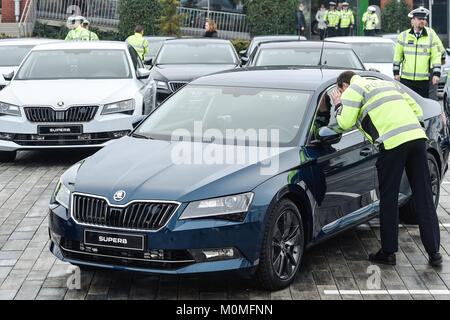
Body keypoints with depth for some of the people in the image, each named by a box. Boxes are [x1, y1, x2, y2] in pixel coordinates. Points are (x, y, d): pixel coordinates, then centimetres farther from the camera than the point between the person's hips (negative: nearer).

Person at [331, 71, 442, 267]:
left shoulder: (353, 90, 10)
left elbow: (345, 123, 2)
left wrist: (338, 106, 18)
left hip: (393, 142, -6)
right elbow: (416, 109, 28)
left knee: (389, 199, 5)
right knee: (424, 197, 6)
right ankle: (434, 252, 7)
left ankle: (388, 252, 11)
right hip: (417, 137, 6)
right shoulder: (388, 84, 32)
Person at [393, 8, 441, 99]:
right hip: (406, 79, 0)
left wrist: (436, 74, -5)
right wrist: (396, 73, 7)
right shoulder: (403, 36, 6)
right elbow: (397, 55, 11)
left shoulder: (432, 36, 5)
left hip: (424, 80, 0)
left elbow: (436, 56, 4)